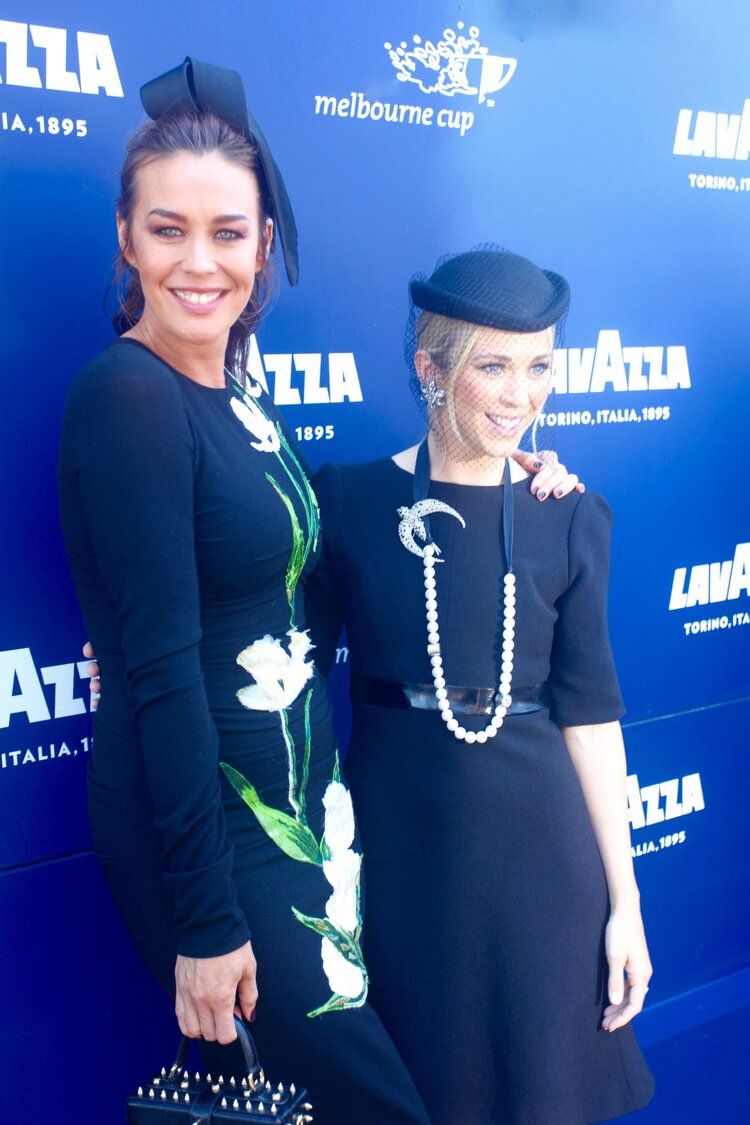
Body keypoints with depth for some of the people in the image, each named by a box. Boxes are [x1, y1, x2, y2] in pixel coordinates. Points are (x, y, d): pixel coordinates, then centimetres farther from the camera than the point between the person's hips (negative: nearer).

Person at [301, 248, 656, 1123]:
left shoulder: (571, 518, -2)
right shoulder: (347, 499, -6)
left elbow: (587, 709, -1)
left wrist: (624, 898, 0)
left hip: (537, 850, 1)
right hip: (392, 842, -1)